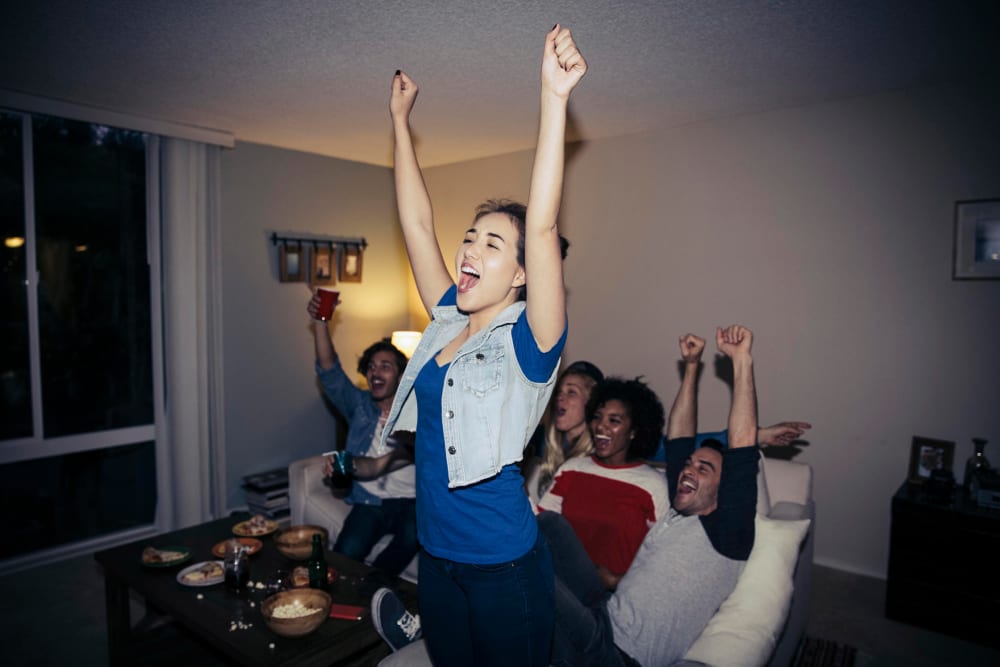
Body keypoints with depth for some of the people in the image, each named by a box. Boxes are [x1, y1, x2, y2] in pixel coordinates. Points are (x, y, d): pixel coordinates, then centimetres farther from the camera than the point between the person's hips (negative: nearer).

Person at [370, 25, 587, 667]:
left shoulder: (528, 340, -15)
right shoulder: (447, 322, 1)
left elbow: (542, 227, -29)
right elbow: (417, 222, 5)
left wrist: (555, 98, -33)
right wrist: (400, 120, 9)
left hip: (503, 565, -5)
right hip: (436, 554, 6)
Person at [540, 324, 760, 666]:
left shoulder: (725, 531, -3)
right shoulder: (677, 516, 17)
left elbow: (742, 443, -14)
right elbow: (679, 439, 20)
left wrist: (741, 359, -15)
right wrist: (691, 369, 23)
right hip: (606, 611, 8)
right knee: (549, 523, -10)